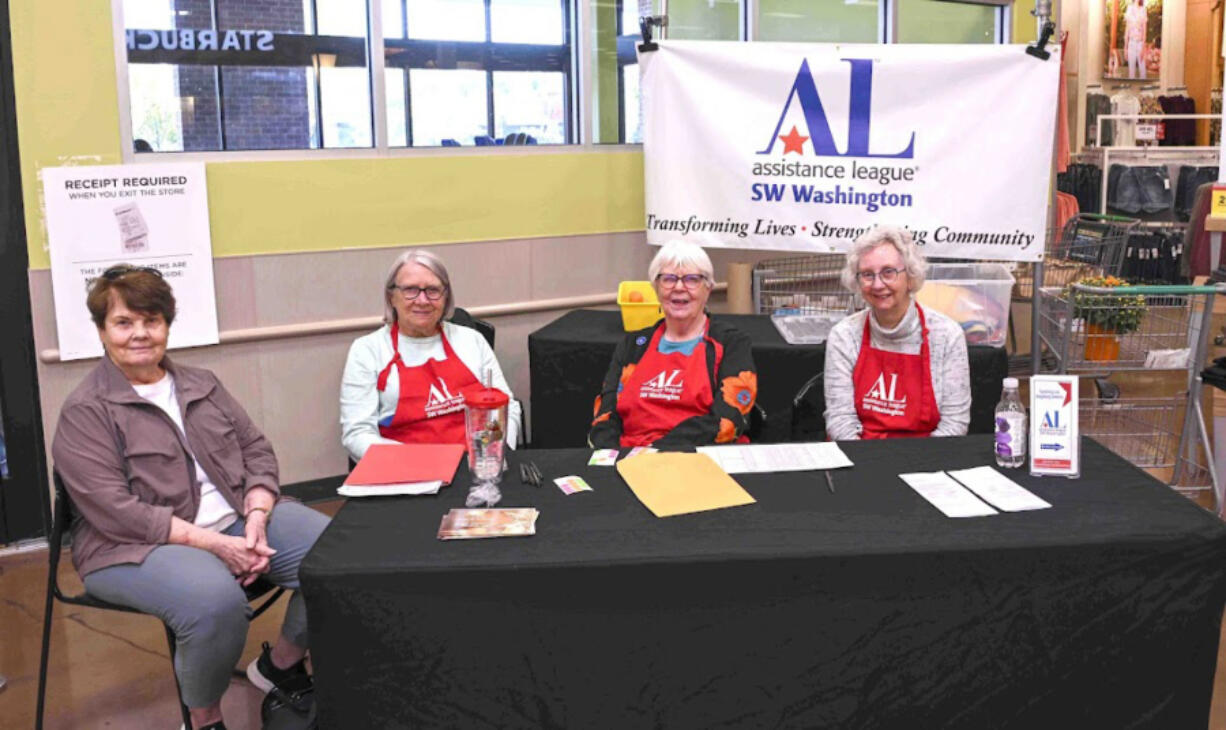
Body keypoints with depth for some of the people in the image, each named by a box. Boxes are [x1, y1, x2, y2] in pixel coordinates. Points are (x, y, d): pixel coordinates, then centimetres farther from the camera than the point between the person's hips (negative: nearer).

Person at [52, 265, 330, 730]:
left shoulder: (202, 385, 14)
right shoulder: (85, 412, -5)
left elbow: (257, 452, 12)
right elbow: (115, 511, -14)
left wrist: (256, 520, -9)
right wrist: (215, 544, -21)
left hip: (237, 521, 6)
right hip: (136, 547, -6)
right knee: (216, 599, -38)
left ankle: (282, 664, 11)